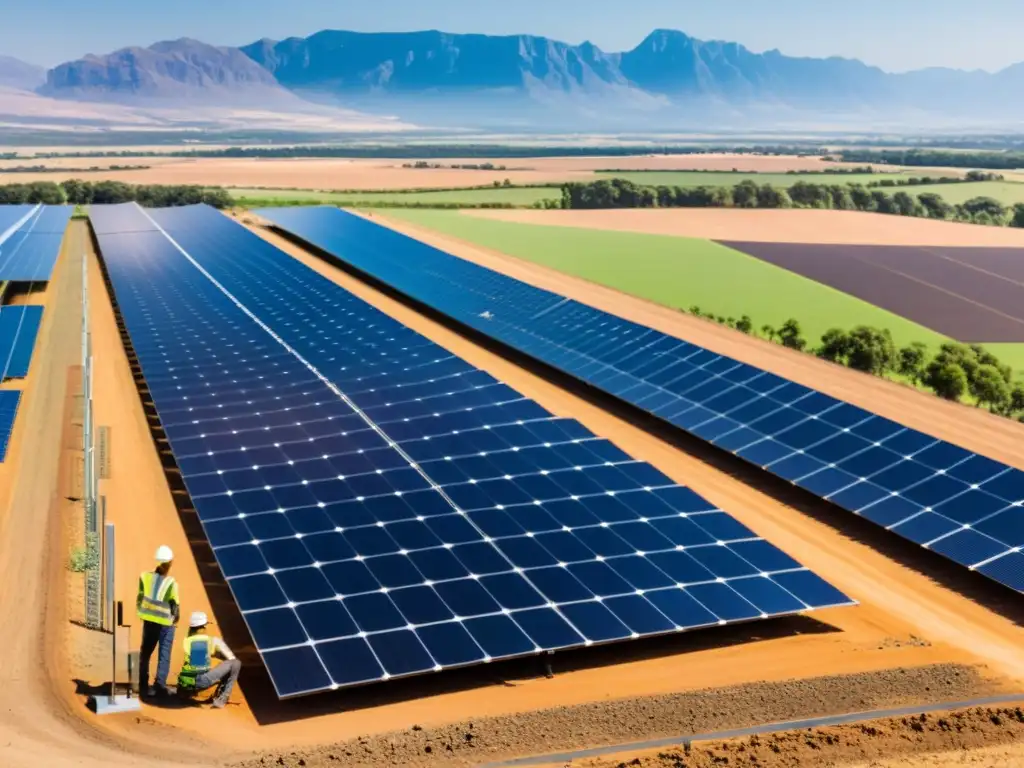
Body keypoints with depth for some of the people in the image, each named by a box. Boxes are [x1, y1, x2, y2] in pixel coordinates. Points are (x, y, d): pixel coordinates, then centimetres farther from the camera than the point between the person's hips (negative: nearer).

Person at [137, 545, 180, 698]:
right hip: (166, 623, -4)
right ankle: (159, 686, -1)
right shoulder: (171, 583, -18)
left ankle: (143, 685, 22)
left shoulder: (146, 577, -8)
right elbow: (175, 606, -10)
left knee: (145, 653, 16)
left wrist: (143, 613, 15)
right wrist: (175, 618, 8)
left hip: (149, 621, 4)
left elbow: (140, 598, 1)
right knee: (164, 655, 4)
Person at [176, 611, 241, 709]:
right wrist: (214, 653, 29)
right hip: (203, 681, -6)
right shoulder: (214, 640, 6)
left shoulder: (186, 641, 11)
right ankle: (221, 699, 4)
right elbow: (232, 658, 11)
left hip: (185, 683, 6)